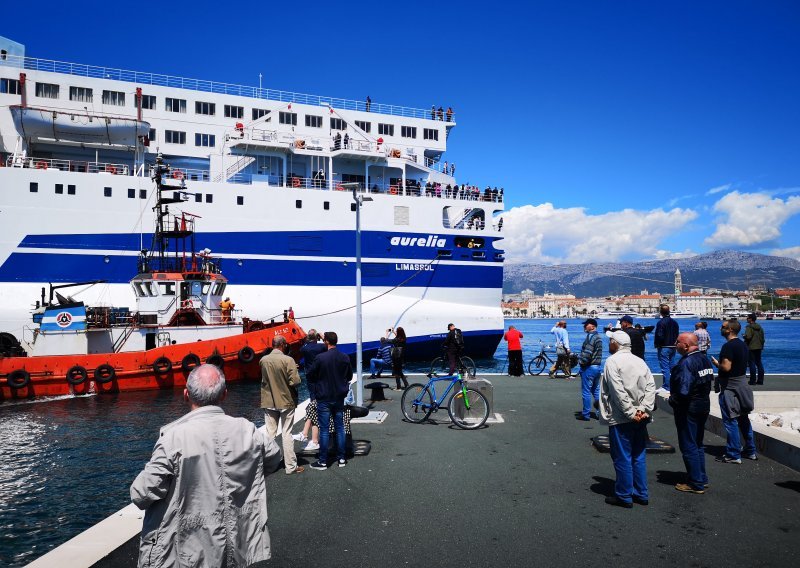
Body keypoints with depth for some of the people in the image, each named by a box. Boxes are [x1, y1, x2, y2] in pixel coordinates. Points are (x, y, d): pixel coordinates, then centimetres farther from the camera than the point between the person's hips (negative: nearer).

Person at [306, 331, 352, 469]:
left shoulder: (320, 358, -15)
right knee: (340, 428, 11)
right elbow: (349, 376, 12)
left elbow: (310, 376, -5)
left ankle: (323, 461, 8)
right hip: (340, 398, 4)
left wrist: (314, 391, 10)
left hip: (324, 399, -4)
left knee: (324, 430, 1)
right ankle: (341, 458, 17)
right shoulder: (345, 358, -1)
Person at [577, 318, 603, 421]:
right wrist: (581, 358, 11)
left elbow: (587, 353, -25)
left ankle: (585, 414, 6)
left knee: (586, 391, -1)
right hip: (597, 367, 9)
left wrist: (581, 361, -10)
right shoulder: (598, 337, 15)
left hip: (589, 367, -9)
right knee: (596, 391, 15)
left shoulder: (591, 336, -16)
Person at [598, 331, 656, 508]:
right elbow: (651, 386, -1)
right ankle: (641, 494, 23)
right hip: (640, 418, 7)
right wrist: (643, 409, -7)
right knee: (639, 456, 15)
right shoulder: (639, 361, 8)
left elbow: (618, 392, -19)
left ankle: (624, 496, 11)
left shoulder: (612, 361, -10)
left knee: (622, 458, 3)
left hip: (621, 419, -6)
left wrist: (630, 413, -16)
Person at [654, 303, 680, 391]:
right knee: (671, 367, 15)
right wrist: (674, 344, 18)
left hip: (664, 348, -7)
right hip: (672, 347, 7)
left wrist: (656, 345, -5)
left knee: (665, 368, -4)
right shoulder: (674, 322, 8)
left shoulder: (661, 322, -16)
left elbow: (659, 336, -19)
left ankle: (666, 387, -3)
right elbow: (677, 335, 12)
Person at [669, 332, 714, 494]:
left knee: (688, 446, 1)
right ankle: (702, 479, 28)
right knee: (697, 444, 20)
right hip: (703, 406, 9)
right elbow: (709, 381, 14)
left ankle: (696, 484, 7)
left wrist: (672, 400, -11)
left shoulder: (686, 362, -22)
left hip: (688, 409, -9)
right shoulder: (704, 358, 6)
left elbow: (683, 391, -28)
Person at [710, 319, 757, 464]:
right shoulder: (743, 345, 10)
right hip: (742, 384, 10)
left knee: (730, 421, -3)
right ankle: (750, 451, 27)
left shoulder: (729, 346, -20)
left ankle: (734, 455, 2)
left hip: (729, 387, -9)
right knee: (743, 419, 18)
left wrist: (716, 363, -7)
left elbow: (726, 367, -26)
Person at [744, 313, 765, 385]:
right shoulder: (760, 327, 12)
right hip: (759, 347, 7)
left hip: (751, 348, -7)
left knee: (752, 363, -4)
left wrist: (744, 336, -4)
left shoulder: (749, 327, -13)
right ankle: (760, 380, 14)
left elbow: (748, 337, -25)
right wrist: (761, 345, 23)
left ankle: (753, 381, -3)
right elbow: (762, 338, 16)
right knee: (759, 363, 12)